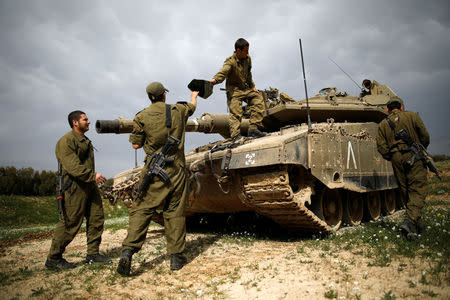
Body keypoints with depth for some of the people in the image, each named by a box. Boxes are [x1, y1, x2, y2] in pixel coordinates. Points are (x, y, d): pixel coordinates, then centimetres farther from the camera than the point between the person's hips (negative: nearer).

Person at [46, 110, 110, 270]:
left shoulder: (86, 141, 20)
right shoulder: (66, 140, -10)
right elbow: (72, 166, -21)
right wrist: (92, 175, -24)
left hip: (90, 187, 9)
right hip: (75, 187, -9)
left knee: (96, 219, 8)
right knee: (70, 223, -5)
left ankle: (93, 254, 18)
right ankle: (53, 259, 9)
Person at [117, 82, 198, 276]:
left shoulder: (141, 117, 0)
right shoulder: (178, 111, 4)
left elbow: (136, 145, 3)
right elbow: (192, 106, 27)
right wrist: (194, 96, 50)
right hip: (176, 169, 1)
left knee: (141, 210, 3)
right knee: (175, 212, 7)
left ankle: (128, 250, -8)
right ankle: (176, 256, 13)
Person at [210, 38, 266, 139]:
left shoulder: (247, 58, 5)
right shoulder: (230, 61, -18)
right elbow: (223, 72, -36)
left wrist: (252, 86, 18)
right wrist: (215, 80, -56)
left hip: (245, 88, 8)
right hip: (234, 90, -8)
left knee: (258, 99, 3)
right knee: (235, 112, -19)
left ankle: (253, 128, 2)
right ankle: (235, 135, -21)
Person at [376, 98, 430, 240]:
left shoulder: (383, 124, 10)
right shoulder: (412, 116, 5)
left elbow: (381, 147, 0)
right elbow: (425, 137, 1)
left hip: (396, 159, 3)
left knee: (405, 191, 12)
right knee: (417, 190, -5)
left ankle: (417, 224, 21)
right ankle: (410, 220, -22)